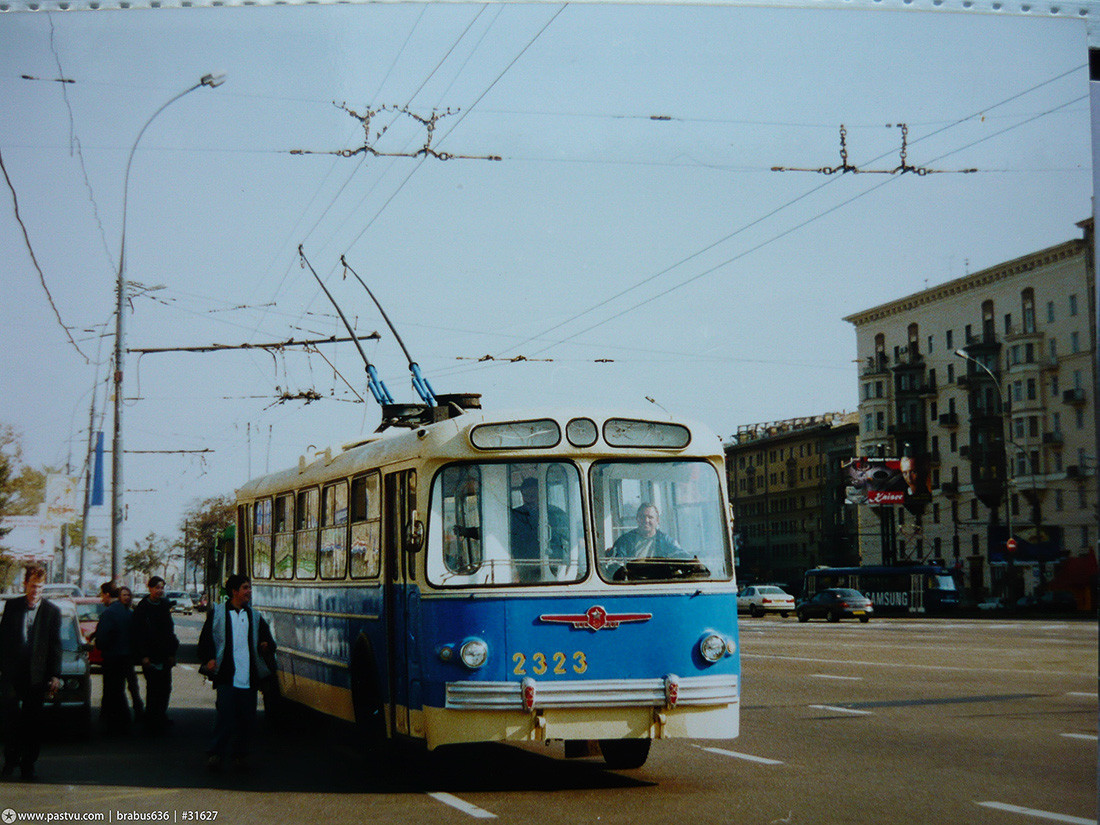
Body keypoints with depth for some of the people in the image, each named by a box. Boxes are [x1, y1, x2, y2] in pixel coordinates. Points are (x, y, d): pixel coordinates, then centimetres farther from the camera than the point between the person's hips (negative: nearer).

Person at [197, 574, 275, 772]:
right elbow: (205, 639, 6)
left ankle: (241, 754, 17)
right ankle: (215, 754, -4)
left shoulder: (254, 617, 16)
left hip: (249, 678, 4)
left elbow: (268, 641, 21)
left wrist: (267, 645, -2)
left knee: (246, 717, 4)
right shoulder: (217, 613, 7)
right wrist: (209, 659, -9)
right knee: (226, 714, -12)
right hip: (226, 675, -3)